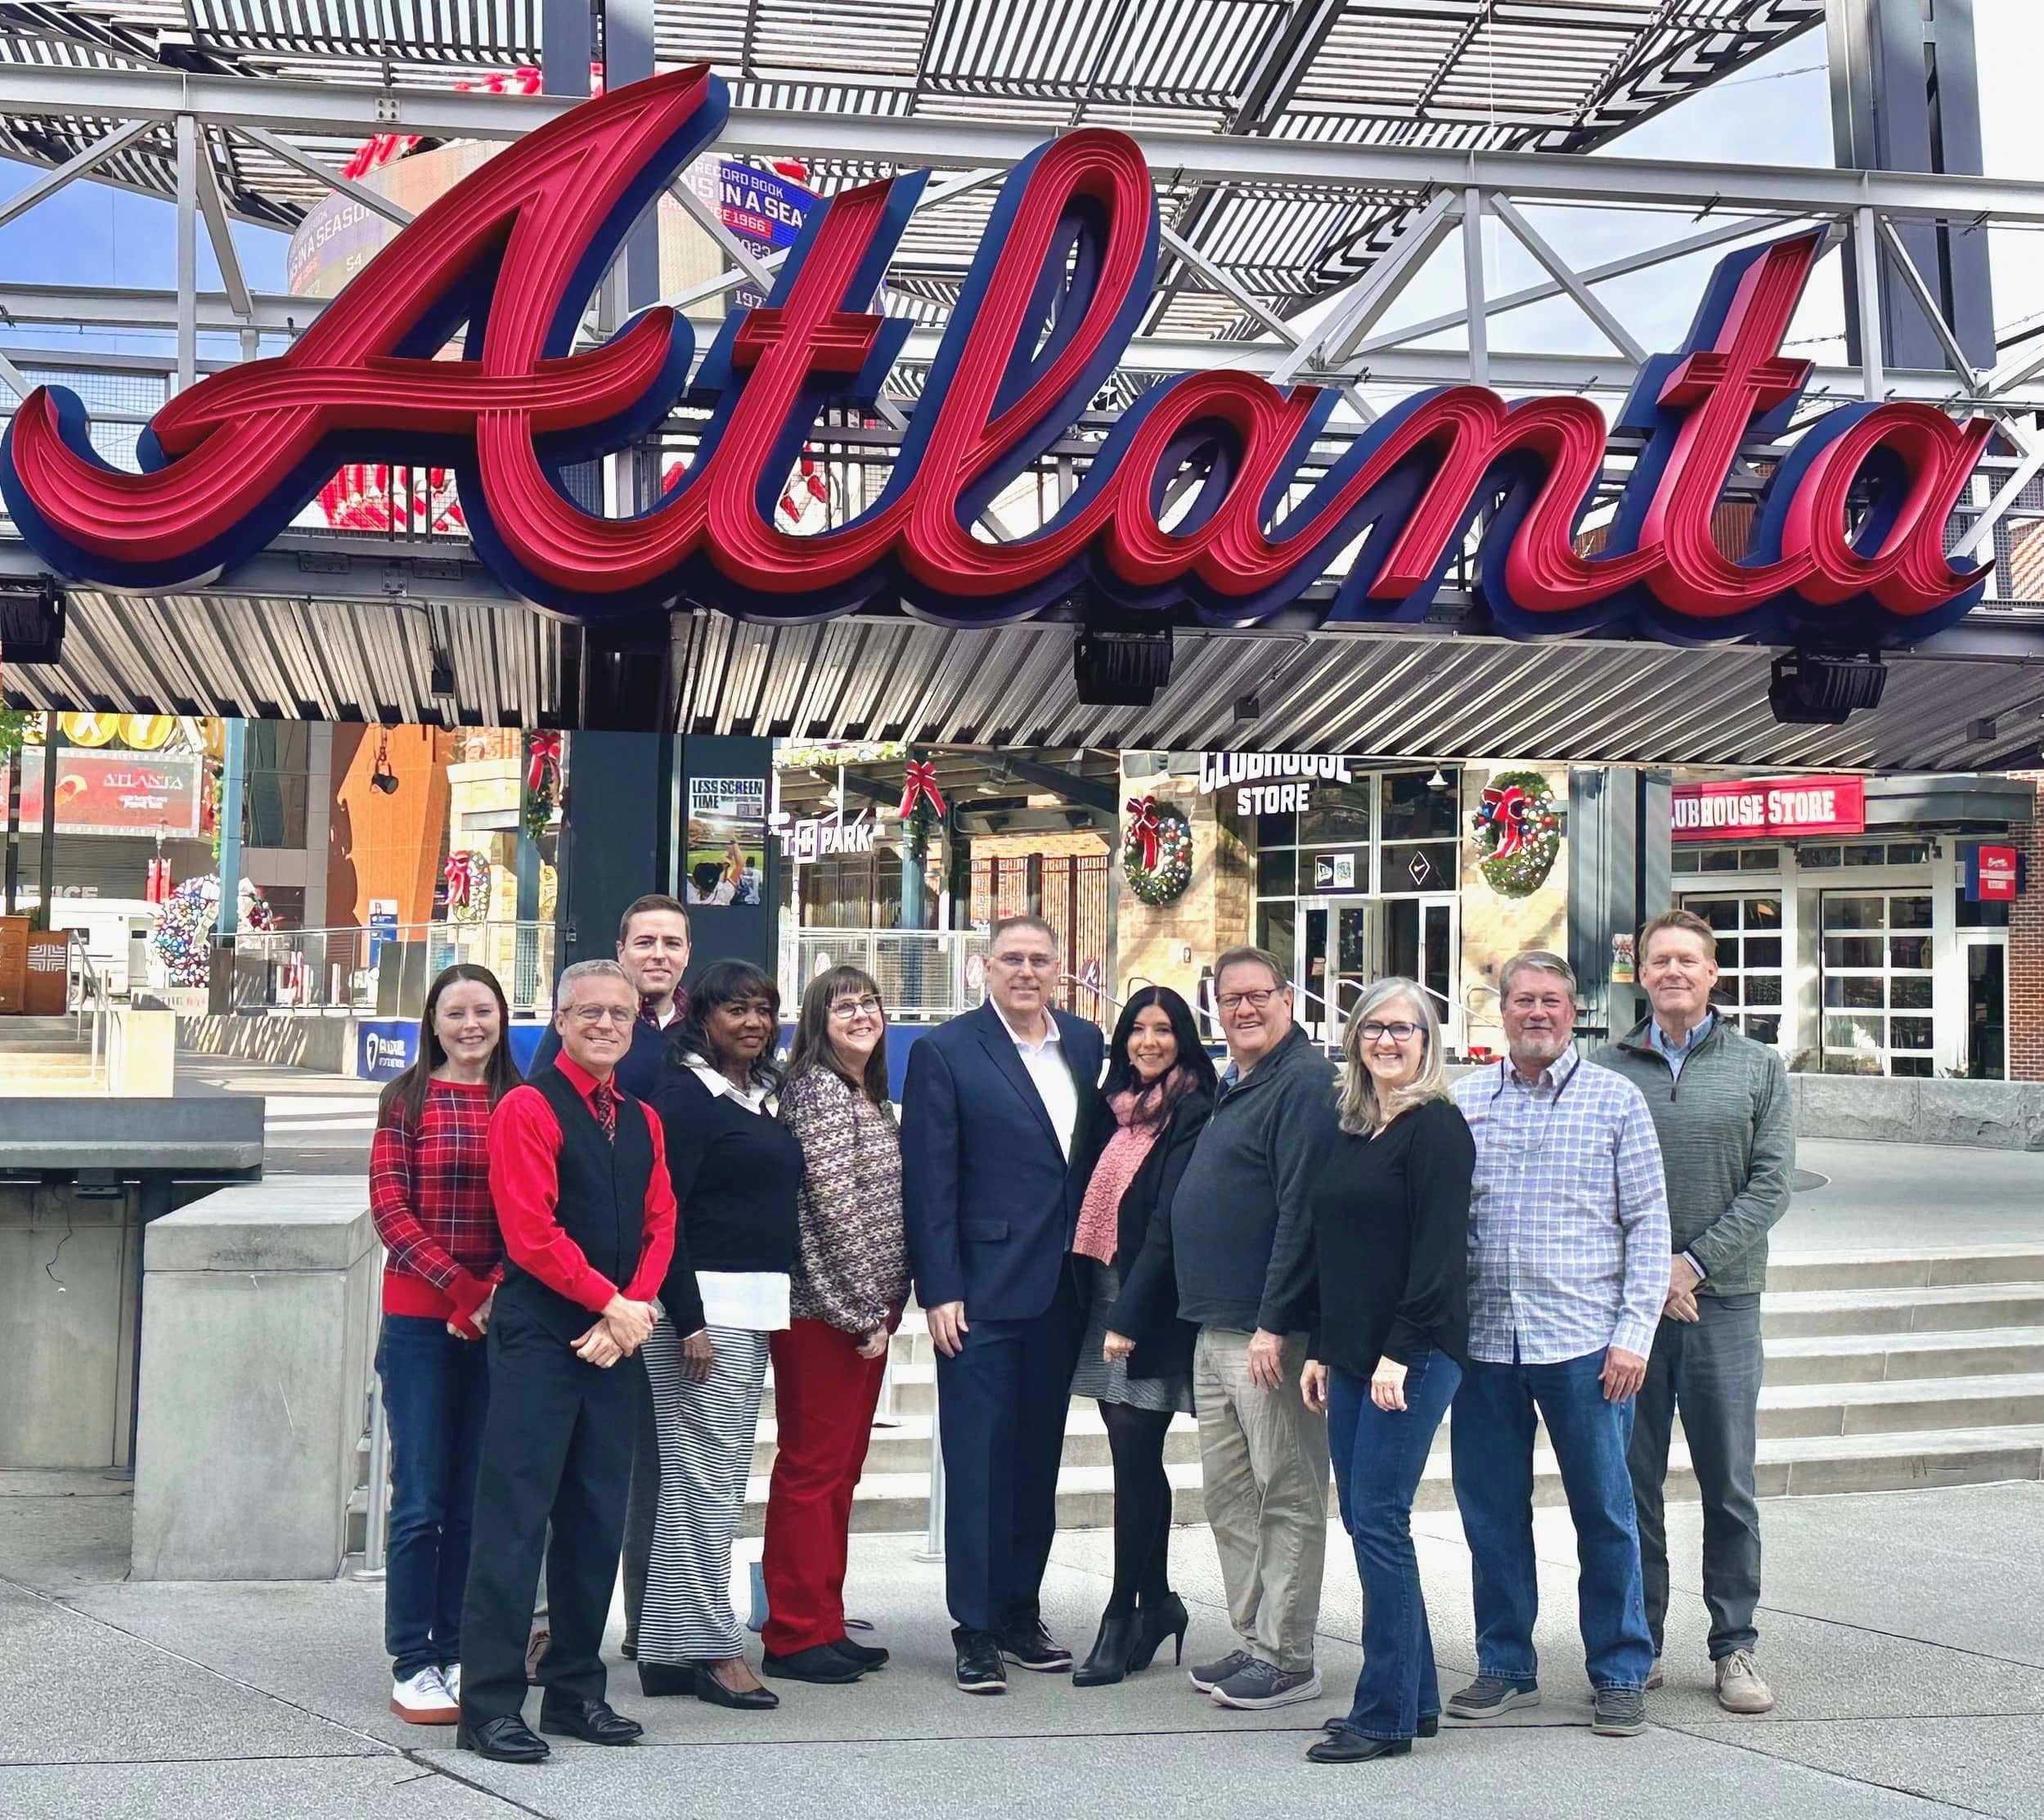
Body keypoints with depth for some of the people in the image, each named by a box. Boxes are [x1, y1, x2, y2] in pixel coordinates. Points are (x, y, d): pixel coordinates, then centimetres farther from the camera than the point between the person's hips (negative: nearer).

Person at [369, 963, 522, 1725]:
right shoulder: (407, 1099, 2)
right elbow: (389, 1207, -5)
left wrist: (497, 1290, -12)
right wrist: (460, 1287, -13)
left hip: (498, 1320, 2)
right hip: (420, 1319, -2)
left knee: (476, 1497, 7)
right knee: (421, 1497, -1)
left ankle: (458, 1653, 17)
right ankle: (413, 1663, 7)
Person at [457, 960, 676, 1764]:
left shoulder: (641, 1121, 16)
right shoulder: (528, 1108, -6)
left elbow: (659, 1227, 11)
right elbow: (531, 1232, -13)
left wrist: (632, 1313, -6)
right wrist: (611, 1304, -11)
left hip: (616, 1339, 7)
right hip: (539, 1336, -7)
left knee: (597, 1518, 10)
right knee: (515, 1517, -5)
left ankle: (576, 1690, 19)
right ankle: (490, 1705, 0)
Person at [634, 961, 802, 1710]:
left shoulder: (763, 1097, 16)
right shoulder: (684, 1094, -9)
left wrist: (772, 1312, 14)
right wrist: (689, 1321, -20)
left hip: (756, 1310, 9)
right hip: (701, 1306, -9)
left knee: (716, 1478, 12)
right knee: (706, 1474, -5)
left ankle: (668, 1648, 19)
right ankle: (710, 1647, 3)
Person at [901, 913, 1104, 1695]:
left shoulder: (1085, 1044, 10)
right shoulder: (946, 1051, -5)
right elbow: (928, 1181, -7)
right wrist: (939, 1291, -12)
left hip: (1062, 1290, 5)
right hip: (982, 1292, -5)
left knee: (1038, 1458, 12)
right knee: (978, 1462, 0)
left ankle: (1021, 1614, 23)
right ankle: (976, 1630, 8)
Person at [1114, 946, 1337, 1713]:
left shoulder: (1305, 1082, -11)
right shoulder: (1226, 1090, 18)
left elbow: (1302, 1210, -19)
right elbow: (1172, 1215, 21)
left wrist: (1275, 1322, -23)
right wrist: (1131, 1314, 18)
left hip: (1271, 1333, -9)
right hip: (1212, 1331, 10)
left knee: (1285, 1496, 0)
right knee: (1228, 1494, 14)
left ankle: (1288, 1659, 8)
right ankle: (1254, 1643, 23)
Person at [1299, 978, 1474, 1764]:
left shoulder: (1436, 1127, -9)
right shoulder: (1349, 1130, 15)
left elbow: (1438, 1249, -15)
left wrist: (1399, 1353, -19)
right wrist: (1321, 1349, 15)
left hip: (1413, 1352, -8)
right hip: (1352, 1354, 8)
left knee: (1378, 1522, -7)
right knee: (1364, 1519, 10)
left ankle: (1386, 1714, 2)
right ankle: (1417, 1697, 21)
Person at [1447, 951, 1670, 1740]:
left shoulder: (1615, 1099, 2)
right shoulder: (1465, 1100, 8)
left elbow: (1648, 1224, 1)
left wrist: (1634, 1334, -7)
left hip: (1582, 1341, -2)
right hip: (1483, 1340, 3)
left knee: (1604, 1512, 4)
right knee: (1491, 1510, 9)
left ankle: (1621, 1673, 18)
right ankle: (1505, 1665, 24)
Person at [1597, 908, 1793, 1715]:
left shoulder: (1758, 1067, 5)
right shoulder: (1607, 1069, 5)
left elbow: (1771, 1183, -2)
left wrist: (1694, 1262, -11)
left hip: (1723, 1301, 0)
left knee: (1729, 1485, 5)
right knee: (1631, 1482, 6)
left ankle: (1735, 1647, 16)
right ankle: (1638, 1643, 17)